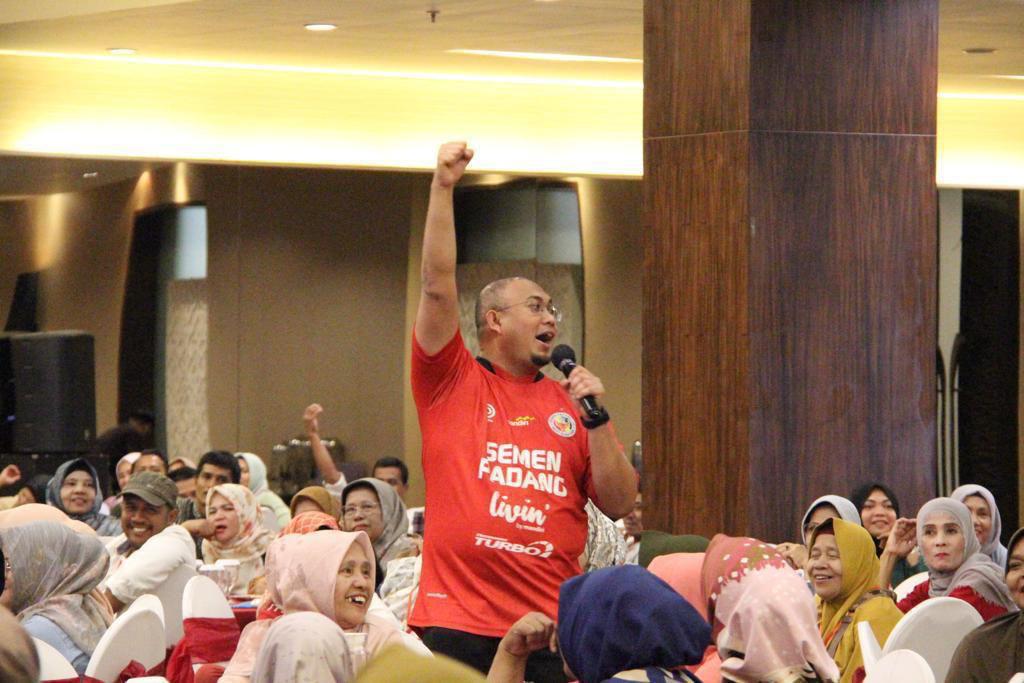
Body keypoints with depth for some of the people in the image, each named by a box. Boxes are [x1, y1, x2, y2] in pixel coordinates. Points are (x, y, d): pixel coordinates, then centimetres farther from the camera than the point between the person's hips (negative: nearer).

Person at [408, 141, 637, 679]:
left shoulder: (568, 403, 15)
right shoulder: (451, 383, 7)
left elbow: (618, 505, 10)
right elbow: (437, 287, -5)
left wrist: (595, 418, -2)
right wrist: (442, 187, -11)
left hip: (553, 621, 3)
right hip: (458, 621, -3)